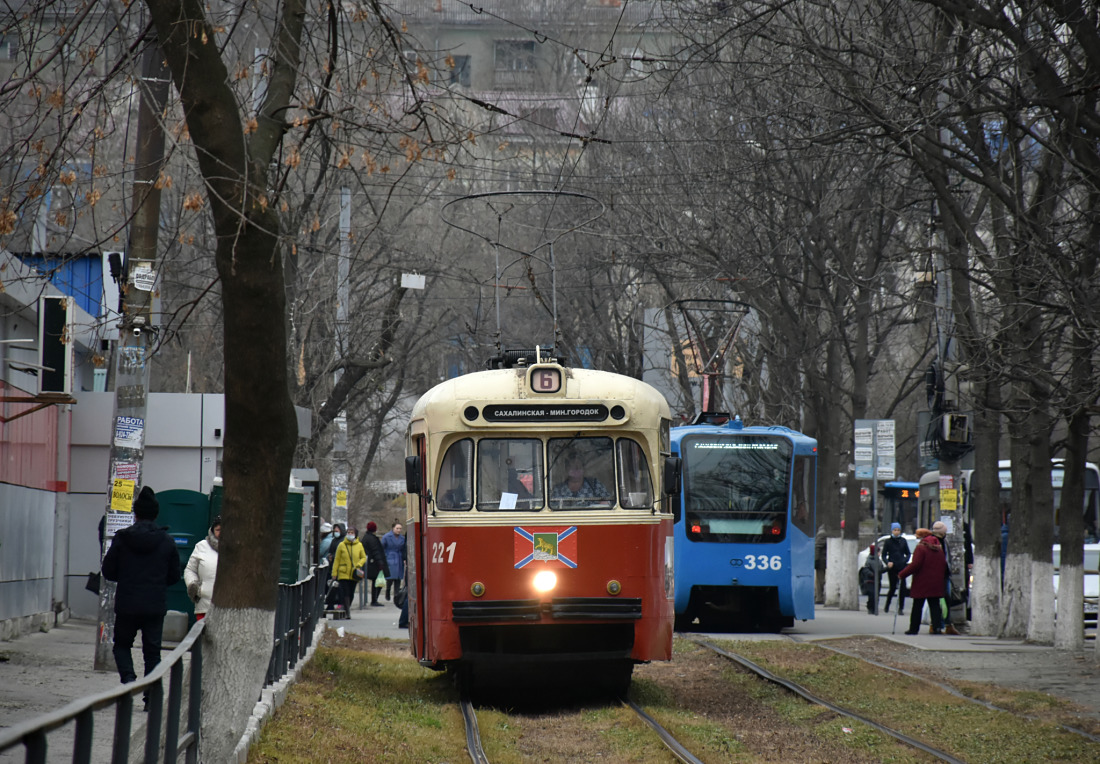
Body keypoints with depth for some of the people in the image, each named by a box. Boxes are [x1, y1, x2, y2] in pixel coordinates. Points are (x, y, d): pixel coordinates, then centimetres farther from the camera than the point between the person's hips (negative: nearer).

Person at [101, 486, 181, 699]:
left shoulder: (122, 538, -6)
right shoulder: (166, 541, -2)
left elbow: (108, 571, -1)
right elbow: (174, 576, 5)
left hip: (127, 604, -1)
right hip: (156, 605, 1)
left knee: (122, 644, 17)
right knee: (152, 651, 10)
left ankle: (128, 677, -8)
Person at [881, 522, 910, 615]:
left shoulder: (903, 541, 9)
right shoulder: (888, 541, 4)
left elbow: (908, 554, 14)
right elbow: (884, 555, 4)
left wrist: (905, 561, -5)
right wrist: (887, 562, -14)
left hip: (901, 566, 1)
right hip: (892, 568, -1)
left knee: (902, 588, -7)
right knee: (893, 587, 0)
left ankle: (901, 608, -2)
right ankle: (887, 606, 22)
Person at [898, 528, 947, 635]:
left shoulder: (921, 548, -10)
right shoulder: (938, 548, 12)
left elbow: (915, 565, -17)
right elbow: (943, 566, 14)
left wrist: (902, 574, -10)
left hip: (921, 583, -6)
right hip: (936, 582, 6)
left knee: (917, 606, 2)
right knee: (935, 605, 5)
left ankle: (914, 628, 6)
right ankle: (937, 627, -7)